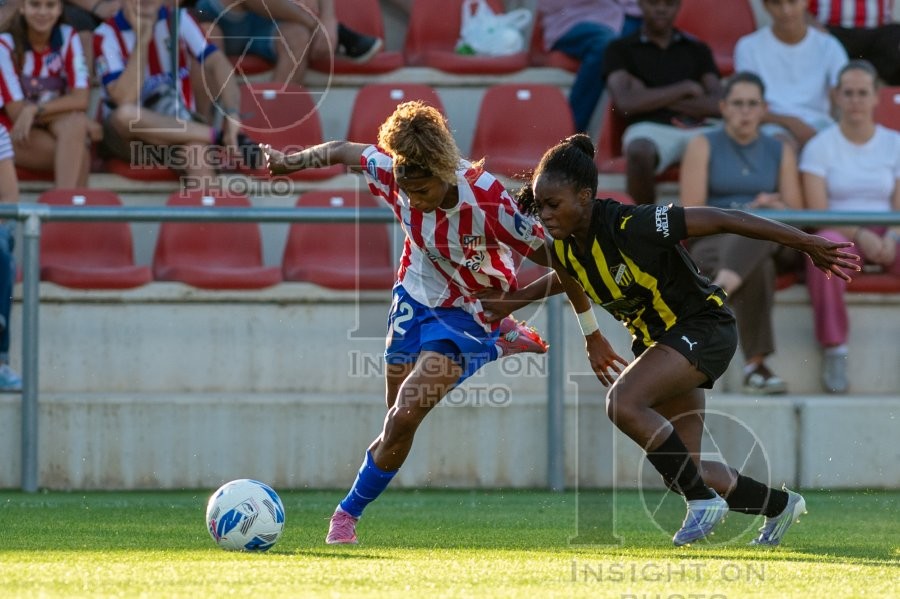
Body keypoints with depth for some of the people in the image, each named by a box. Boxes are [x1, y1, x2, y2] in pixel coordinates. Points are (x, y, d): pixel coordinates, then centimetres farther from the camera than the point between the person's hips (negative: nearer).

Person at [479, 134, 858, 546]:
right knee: (681, 474, 6)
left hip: (704, 327, -8)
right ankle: (780, 505, 31)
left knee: (623, 402, -29)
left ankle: (703, 499, -14)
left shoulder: (631, 226, -29)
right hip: (658, 340, 8)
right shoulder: (563, 249, -7)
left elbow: (721, 220, -24)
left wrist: (807, 244, -21)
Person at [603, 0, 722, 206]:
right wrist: (685, 89, 4)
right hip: (650, 128, -2)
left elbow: (717, 104, 9)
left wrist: (654, 99, 0)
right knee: (640, 152, -40)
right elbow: (625, 102, -1)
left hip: (695, 128, 2)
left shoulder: (698, 50, 24)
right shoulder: (620, 49, 16)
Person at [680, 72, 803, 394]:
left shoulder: (780, 152, 18)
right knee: (759, 265, -40)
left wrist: (776, 208, -15)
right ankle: (755, 365, -54)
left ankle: (719, 289, -54)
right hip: (712, 243, -3)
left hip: (773, 243, 3)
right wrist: (740, 214, -15)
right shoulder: (704, 146, 9)